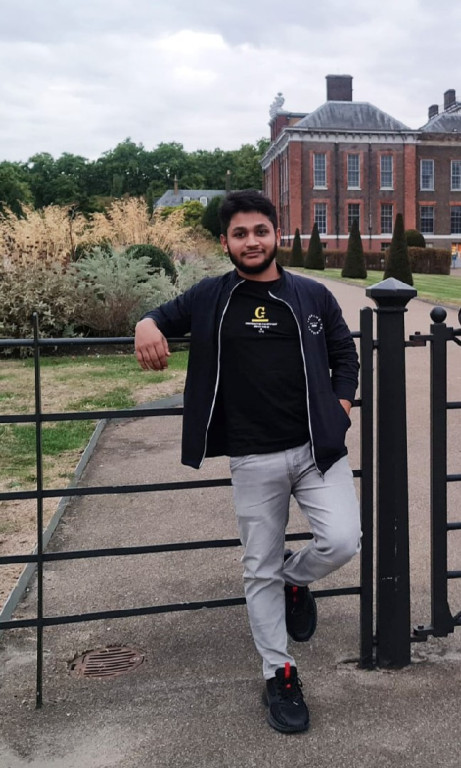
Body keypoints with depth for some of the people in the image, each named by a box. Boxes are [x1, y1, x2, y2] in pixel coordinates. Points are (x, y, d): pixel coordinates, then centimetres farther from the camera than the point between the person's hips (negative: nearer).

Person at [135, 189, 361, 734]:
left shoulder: (313, 296, 6)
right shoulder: (210, 297, 4)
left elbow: (345, 356, 16)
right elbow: (168, 314, 18)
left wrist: (341, 404, -1)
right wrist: (147, 324, -7)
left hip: (317, 448, 1)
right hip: (254, 460, 0)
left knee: (342, 540, -17)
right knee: (260, 570, 7)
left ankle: (294, 579, 18)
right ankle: (279, 674, 25)